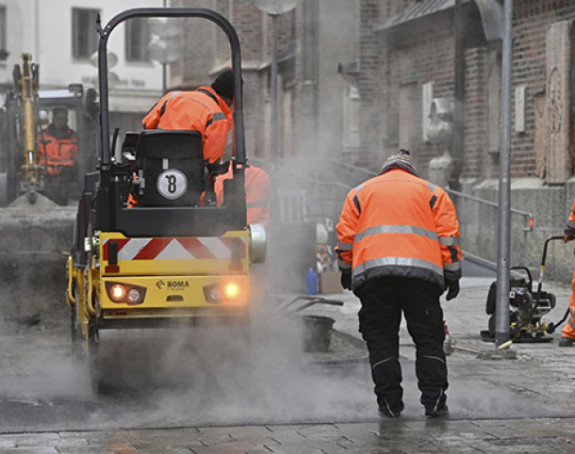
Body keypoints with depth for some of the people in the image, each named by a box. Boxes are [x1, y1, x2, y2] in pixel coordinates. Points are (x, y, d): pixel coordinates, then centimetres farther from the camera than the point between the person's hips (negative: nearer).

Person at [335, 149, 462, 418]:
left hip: (372, 273, 0)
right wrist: (452, 275, 12)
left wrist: (346, 271, 23)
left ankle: (389, 402, 4)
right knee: (428, 339, 6)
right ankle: (434, 401, -2)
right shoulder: (432, 192, 21)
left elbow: (346, 235, 15)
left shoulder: (360, 192, 22)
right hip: (421, 271, 0)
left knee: (381, 339, 6)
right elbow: (448, 235, 11)